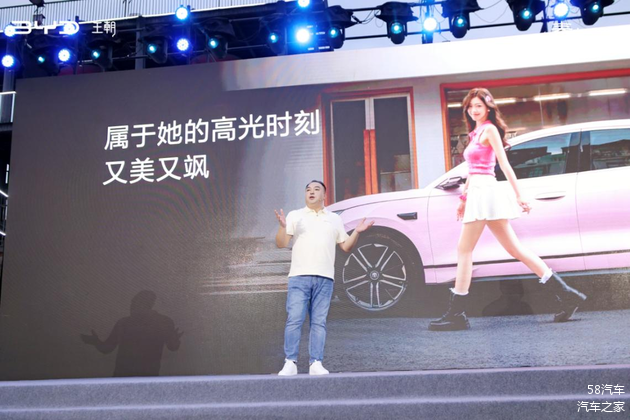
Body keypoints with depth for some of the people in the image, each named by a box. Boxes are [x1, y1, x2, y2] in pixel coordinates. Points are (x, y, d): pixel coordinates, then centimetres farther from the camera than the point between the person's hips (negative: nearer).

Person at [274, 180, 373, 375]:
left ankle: (316, 363, 3)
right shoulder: (295, 215, 11)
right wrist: (282, 227, -15)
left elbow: (346, 246, 18)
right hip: (299, 276, -2)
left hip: (325, 278, 2)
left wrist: (357, 232, 2)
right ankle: (290, 363, -6)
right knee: (294, 320, -9)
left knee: (319, 322, 1)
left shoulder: (335, 219, 18)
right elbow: (281, 244, 3)